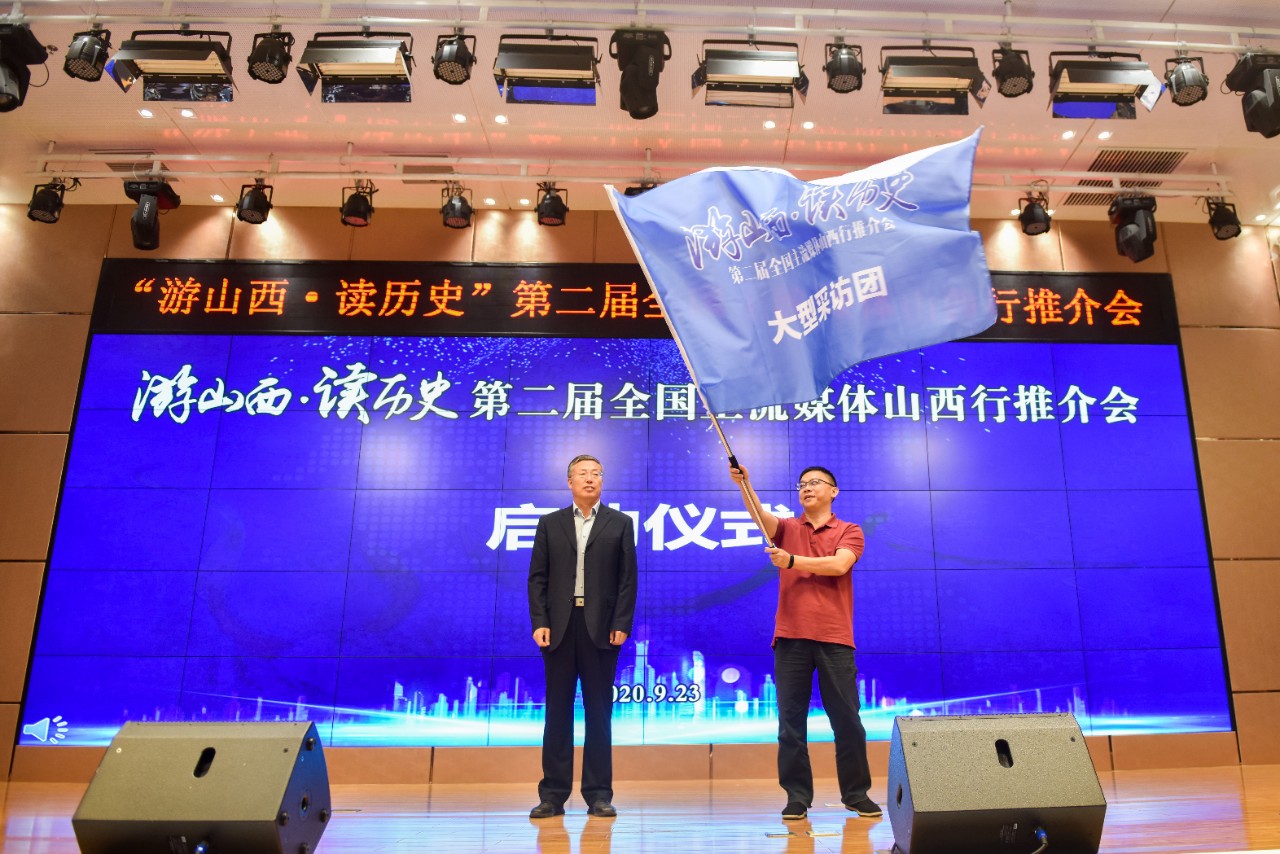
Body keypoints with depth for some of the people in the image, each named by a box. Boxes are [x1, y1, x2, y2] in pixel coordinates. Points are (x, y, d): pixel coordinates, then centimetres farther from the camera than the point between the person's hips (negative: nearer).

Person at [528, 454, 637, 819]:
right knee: (557, 712, 5)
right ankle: (553, 795, 11)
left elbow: (628, 579, 2)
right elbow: (537, 577, 6)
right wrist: (539, 622, -5)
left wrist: (621, 624, -6)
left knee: (599, 712, 4)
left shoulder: (620, 523, 7)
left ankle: (599, 794, 12)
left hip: (601, 628, -1)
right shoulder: (550, 524, 11)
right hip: (559, 626, 1)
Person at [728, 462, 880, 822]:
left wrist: (792, 560, -15)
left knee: (846, 719, 4)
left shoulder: (849, 532, 8)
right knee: (791, 721, 4)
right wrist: (744, 484, -25)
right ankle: (797, 796, 13)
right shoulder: (787, 529, 12)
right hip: (791, 638, 2)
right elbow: (760, 514, -9)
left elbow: (839, 565, -12)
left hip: (834, 639, -1)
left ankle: (856, 793, 19)